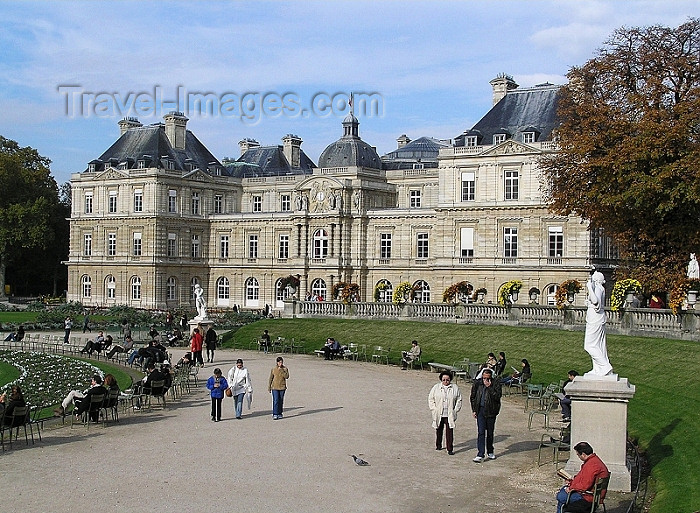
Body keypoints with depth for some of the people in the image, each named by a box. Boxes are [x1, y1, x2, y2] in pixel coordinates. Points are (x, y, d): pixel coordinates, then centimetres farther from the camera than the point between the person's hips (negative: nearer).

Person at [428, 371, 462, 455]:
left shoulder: (455, 388, 5)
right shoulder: (436, 387, 6)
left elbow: (459, 400, 9)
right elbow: (430, 399, 7)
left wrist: (455, 410, 0)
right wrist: (434, 409, -2)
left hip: (450, 415, -1)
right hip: (438, 415, 1)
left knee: (449, 431, -7)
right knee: (439, 430, 13)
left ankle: (450, 449, -4)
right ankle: (438, 445, 30)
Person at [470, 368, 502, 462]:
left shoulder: (496, 384, -6)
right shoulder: (477, 384, 0)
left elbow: (497, 397, -17)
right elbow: (472, 397, 11)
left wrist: (489, 387, -21)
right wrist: (474, 410, 7)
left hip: (491, 411, 0)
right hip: (480, 411, 1)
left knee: (490, 432, 12)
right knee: (481, 432, -7)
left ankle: (490, 452, 31)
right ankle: (480, 455, -8)